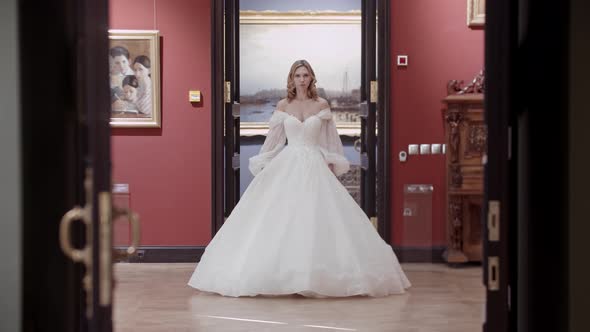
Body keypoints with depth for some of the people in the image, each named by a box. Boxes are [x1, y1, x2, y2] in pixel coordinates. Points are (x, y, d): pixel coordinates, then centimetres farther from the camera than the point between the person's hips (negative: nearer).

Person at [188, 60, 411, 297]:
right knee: (282, 219, -6)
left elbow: (331, 140, 8)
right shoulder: (283, 106, 5)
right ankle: (283, 274, 0)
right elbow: (273, 139, 8)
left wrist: (332, 168, 4)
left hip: (315, 168, 0)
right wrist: (262, 168, 6)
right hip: (287, 167, 0)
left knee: (317, 219, -6)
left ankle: (318, 276, 1)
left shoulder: (321, 105, 4)